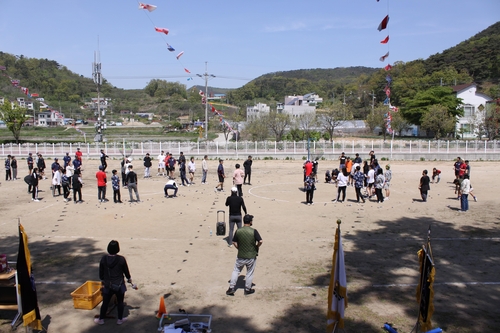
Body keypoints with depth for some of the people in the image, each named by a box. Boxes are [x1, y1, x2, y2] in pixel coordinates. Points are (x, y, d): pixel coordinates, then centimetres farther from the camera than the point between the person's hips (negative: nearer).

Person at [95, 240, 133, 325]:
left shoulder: (104, 259, -9)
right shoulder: (121, 259, -17)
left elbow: (101, 271, 3)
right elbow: (126, 271, -3)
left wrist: (102, 280, 21)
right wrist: (129, 278, 16)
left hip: (107, 285, 2)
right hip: (119, 285, -2)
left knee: (105, 303, 16)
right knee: (120, 302, 14)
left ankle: (101, 319, 29)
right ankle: (120, 319, 26)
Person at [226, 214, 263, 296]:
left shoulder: (238, 231, -5)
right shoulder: (253, 231, -14)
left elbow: (234, 242, 1)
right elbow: (260, 241, -16)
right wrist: (256, 247, 2)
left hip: (240, 256, 2)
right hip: (251, 256, -2)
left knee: (236, 271, 18)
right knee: (249, 273, 14)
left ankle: (231, 288, 15)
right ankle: (248, 289, 25)